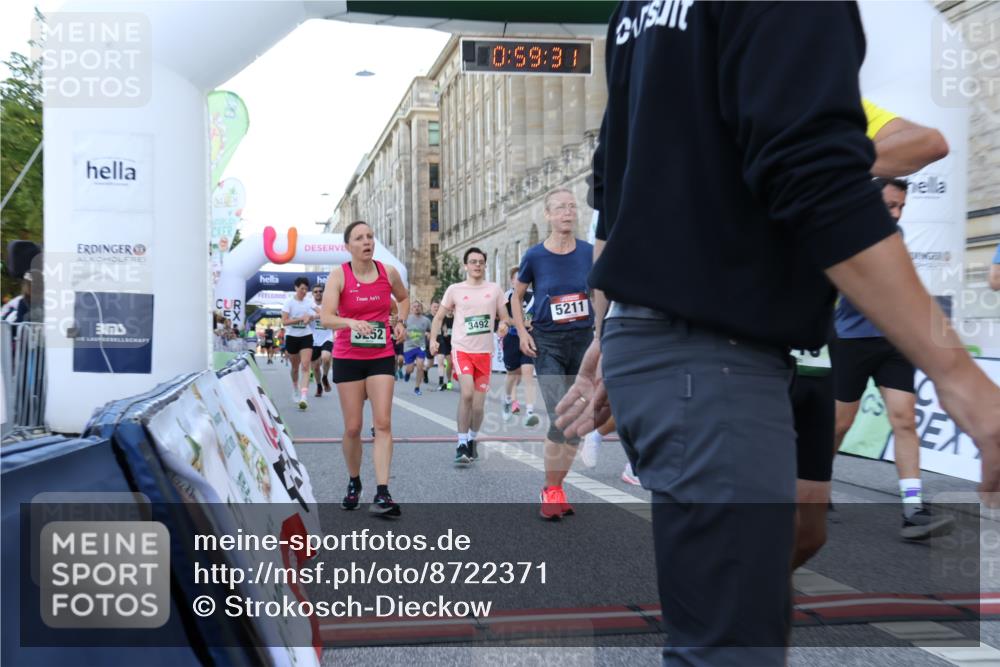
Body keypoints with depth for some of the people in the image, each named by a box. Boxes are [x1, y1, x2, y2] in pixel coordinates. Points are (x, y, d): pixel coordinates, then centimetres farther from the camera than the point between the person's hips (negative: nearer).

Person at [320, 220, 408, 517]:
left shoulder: (389, 273, -1)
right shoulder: (339, 275, -9)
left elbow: (404, 298, 21)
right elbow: (325, 317, -19)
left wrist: (398, 321, 4)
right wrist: (351, 323, -37)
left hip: (381, 357, 1)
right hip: (347, 357, -1)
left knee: (383, 423, -10)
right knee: (353, 427, 5)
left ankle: (382, 494, -12)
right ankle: (354, 484, 28)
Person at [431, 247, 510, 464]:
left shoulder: (494, 289, 8)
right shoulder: (455, 290, 4)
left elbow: (504, 317, 13)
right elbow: (439, 317, 8)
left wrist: (504, 325, -10)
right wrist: (433, 339, -7)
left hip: (485, 352, 2)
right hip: (461, 349, -2)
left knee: (478, 405, 5)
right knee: (467, 393, -23)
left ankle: (472, 440, 31)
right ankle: (462, 444, -10)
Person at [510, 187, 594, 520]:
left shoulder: (590, 253, -1)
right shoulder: (535, 256, -5)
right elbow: (517, 296, 10)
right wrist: (522, 333, -1)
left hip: (583, 342, 3)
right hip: (547, 343, -3)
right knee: (561, 419, -15)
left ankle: (556, 487, 22)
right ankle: (551, 490, 1)